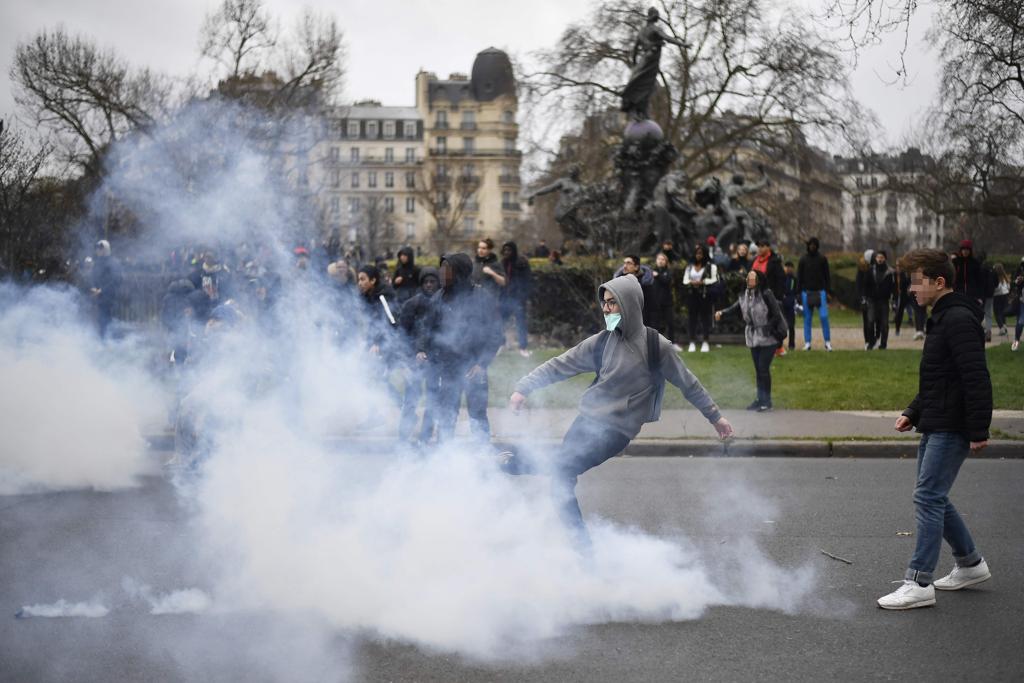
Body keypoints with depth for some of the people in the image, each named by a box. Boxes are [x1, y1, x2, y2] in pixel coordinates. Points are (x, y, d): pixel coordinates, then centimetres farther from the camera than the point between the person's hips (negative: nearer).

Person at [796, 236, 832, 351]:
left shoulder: (822, 258, 4)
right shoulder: (803, 259, 6)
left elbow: (827, 276, 6)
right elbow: (799, 277, 7)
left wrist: (828, 291, -1)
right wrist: (799, 294, 2)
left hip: (820, 291, -1)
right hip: (806, 292, 1)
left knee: (824, 316, -11)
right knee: (807, 318, 3)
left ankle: (827, 342, -3)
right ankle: (807, 343, 8)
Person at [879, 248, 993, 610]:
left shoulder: (959, 320, -17)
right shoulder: (941, 319, 16)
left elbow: (977, 379, -22)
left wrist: (978, 431, -23)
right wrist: (913, 413, 16)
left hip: (951, 430, -10)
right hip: (935, 427, 10)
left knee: (928, 498, -10)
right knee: (933, 498, 16)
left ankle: (919, 583, -7)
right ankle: (970, 564, 29)